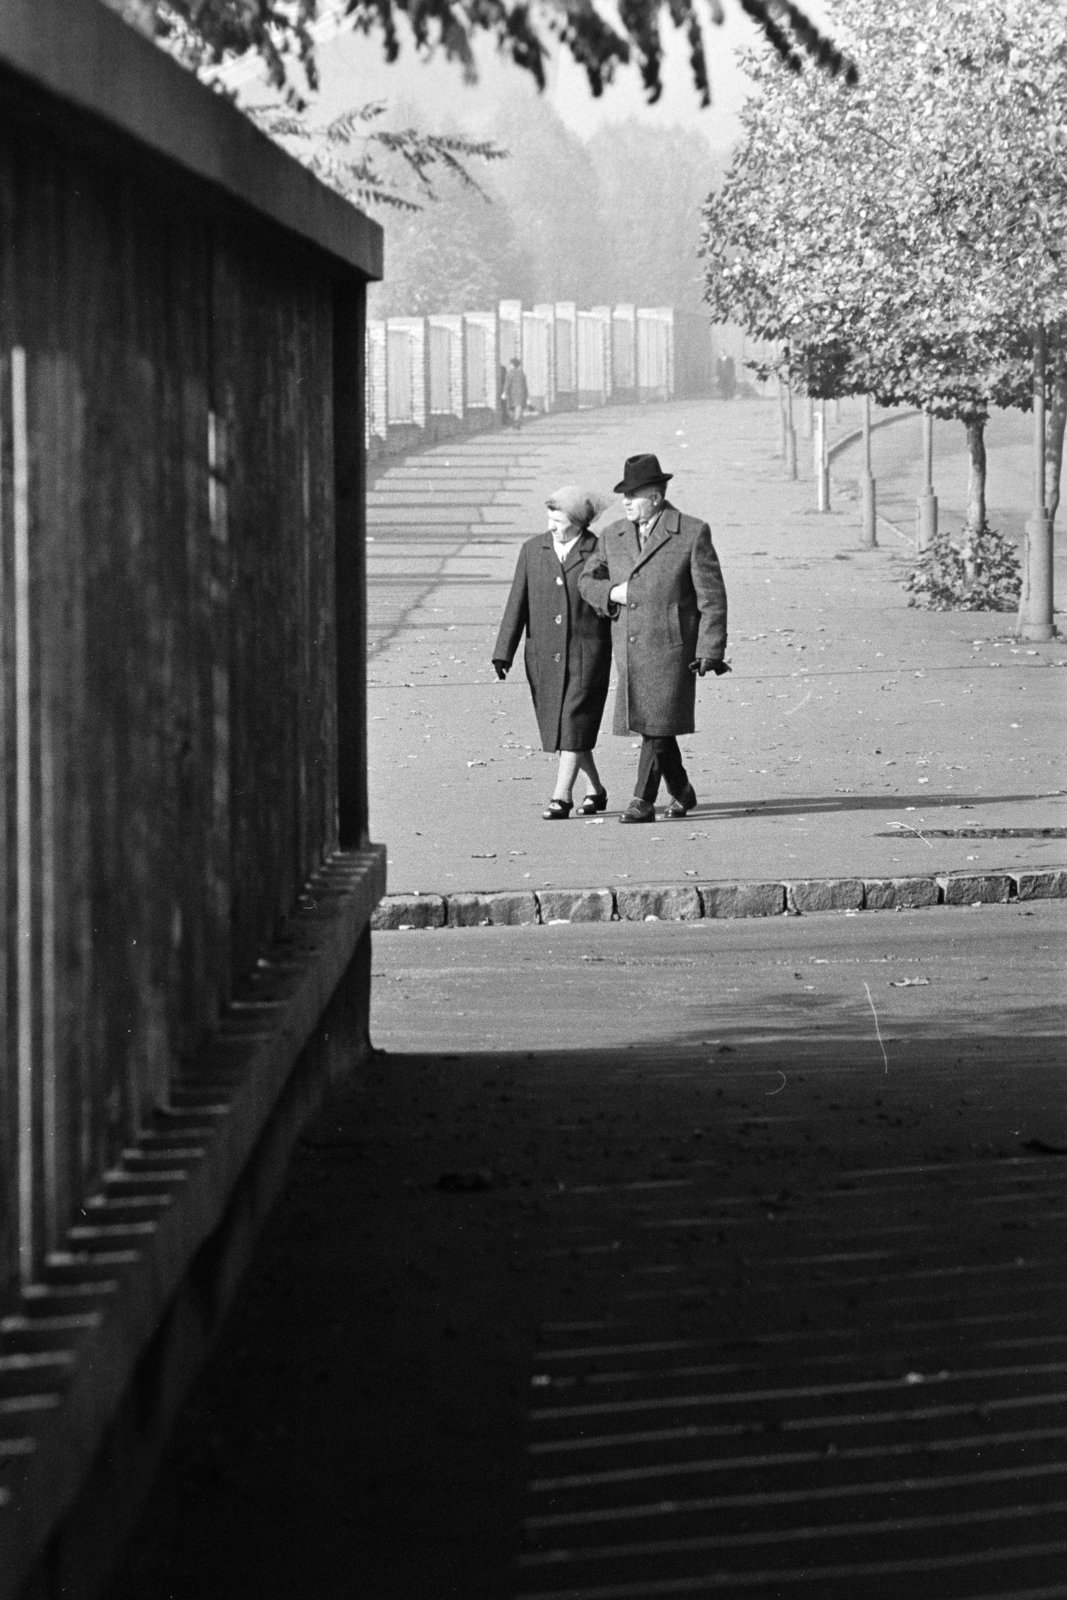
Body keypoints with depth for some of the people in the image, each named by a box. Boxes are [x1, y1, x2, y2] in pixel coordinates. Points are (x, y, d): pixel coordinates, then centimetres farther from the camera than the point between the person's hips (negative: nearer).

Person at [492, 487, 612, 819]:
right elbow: (517, 604, 4)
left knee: (574, 725, -10)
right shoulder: (533, 550, 5)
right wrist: (503, 653, -2)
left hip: (586, 654, -4)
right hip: (544, 655, 4)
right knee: (558, 726, 10)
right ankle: (595, 790, 26)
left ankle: (561, 798, -10)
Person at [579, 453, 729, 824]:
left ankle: (643, 801, -4)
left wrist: (709, 651, -11)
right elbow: (587, 581, 19)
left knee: (659, 723, -8)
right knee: (648, 722, 11)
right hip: (629, 650, 5)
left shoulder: (692, 533, -6)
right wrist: (611, 592, -4)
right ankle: (681, 792, 28)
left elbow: (712, 596, -6)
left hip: (671, 648, -5)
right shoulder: (613, 537, 8)